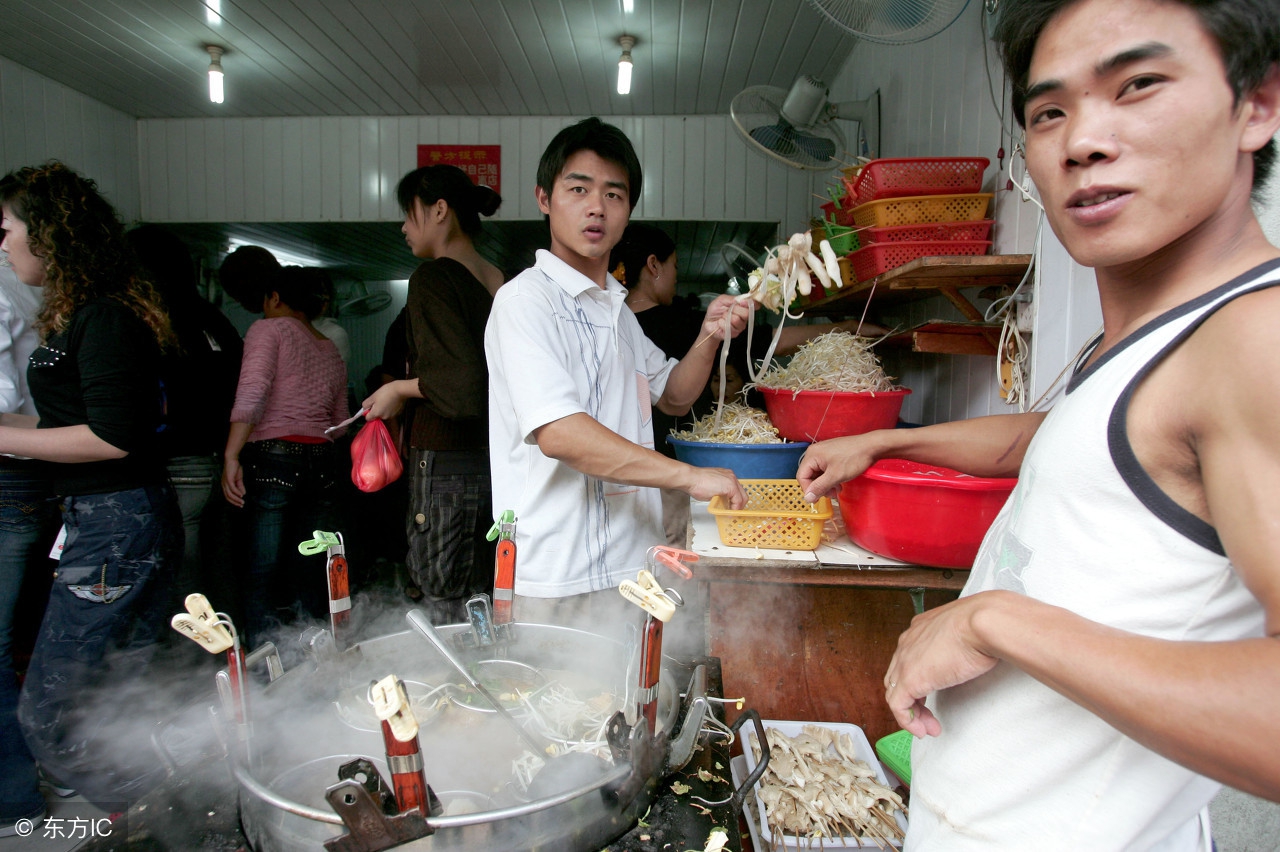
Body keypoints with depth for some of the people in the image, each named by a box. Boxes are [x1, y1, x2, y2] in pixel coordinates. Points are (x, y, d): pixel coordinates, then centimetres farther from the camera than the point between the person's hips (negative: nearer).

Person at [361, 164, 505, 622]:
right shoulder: (500, 282, 11)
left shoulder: (433, 277, -11)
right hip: (498, 461, 8)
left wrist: (401, 388, -5)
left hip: (447, 464, -8)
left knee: (449, 614, 1)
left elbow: (465, 382, -22)